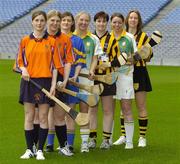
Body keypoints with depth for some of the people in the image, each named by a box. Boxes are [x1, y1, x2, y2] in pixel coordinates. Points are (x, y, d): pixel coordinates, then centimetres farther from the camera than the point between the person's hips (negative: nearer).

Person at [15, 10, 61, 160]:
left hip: (45, 81, -1)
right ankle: (29, 149, 10)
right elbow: (20, 60, 11)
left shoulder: (51, 41, 4)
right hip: (29, 81, 1)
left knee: (43, 117, -1)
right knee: (29, 117, 3)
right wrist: (23, 69, -11)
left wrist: (54, 84, -4)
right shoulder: (25, 41, 6)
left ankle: (40, 150, 6)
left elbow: (55, 65, 3)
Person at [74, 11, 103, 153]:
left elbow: (95, 58, 8)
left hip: (86, 77, 0)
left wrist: (91, 71, -10)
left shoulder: (94, 39, 10)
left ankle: (85, 142, 2)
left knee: (85, 108, -1)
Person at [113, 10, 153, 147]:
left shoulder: (143, 36, 3)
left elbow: (149, 54, 1)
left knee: (141, 106, -1)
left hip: (139, 73, -3)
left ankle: (142, 137, 4)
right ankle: (123, 136, 13)